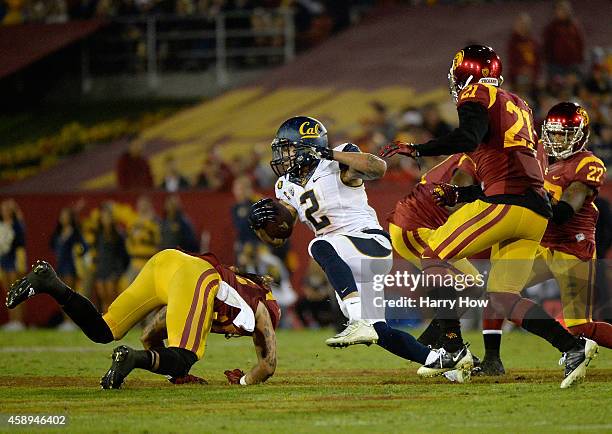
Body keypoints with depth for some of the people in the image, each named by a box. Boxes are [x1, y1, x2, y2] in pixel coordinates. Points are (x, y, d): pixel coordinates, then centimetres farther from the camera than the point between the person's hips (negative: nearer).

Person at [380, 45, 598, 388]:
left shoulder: (478, 96, 4)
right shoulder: (518, 106, 29)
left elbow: (468, 138, -17)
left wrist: (416, 150, -13)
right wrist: (459, 195, 37)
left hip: (506, 203, -8)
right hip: (537, 211, 8)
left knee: (435, 256, 5)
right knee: (503, 296, 10)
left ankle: (454, 350, -1)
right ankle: (573, 347, -6)